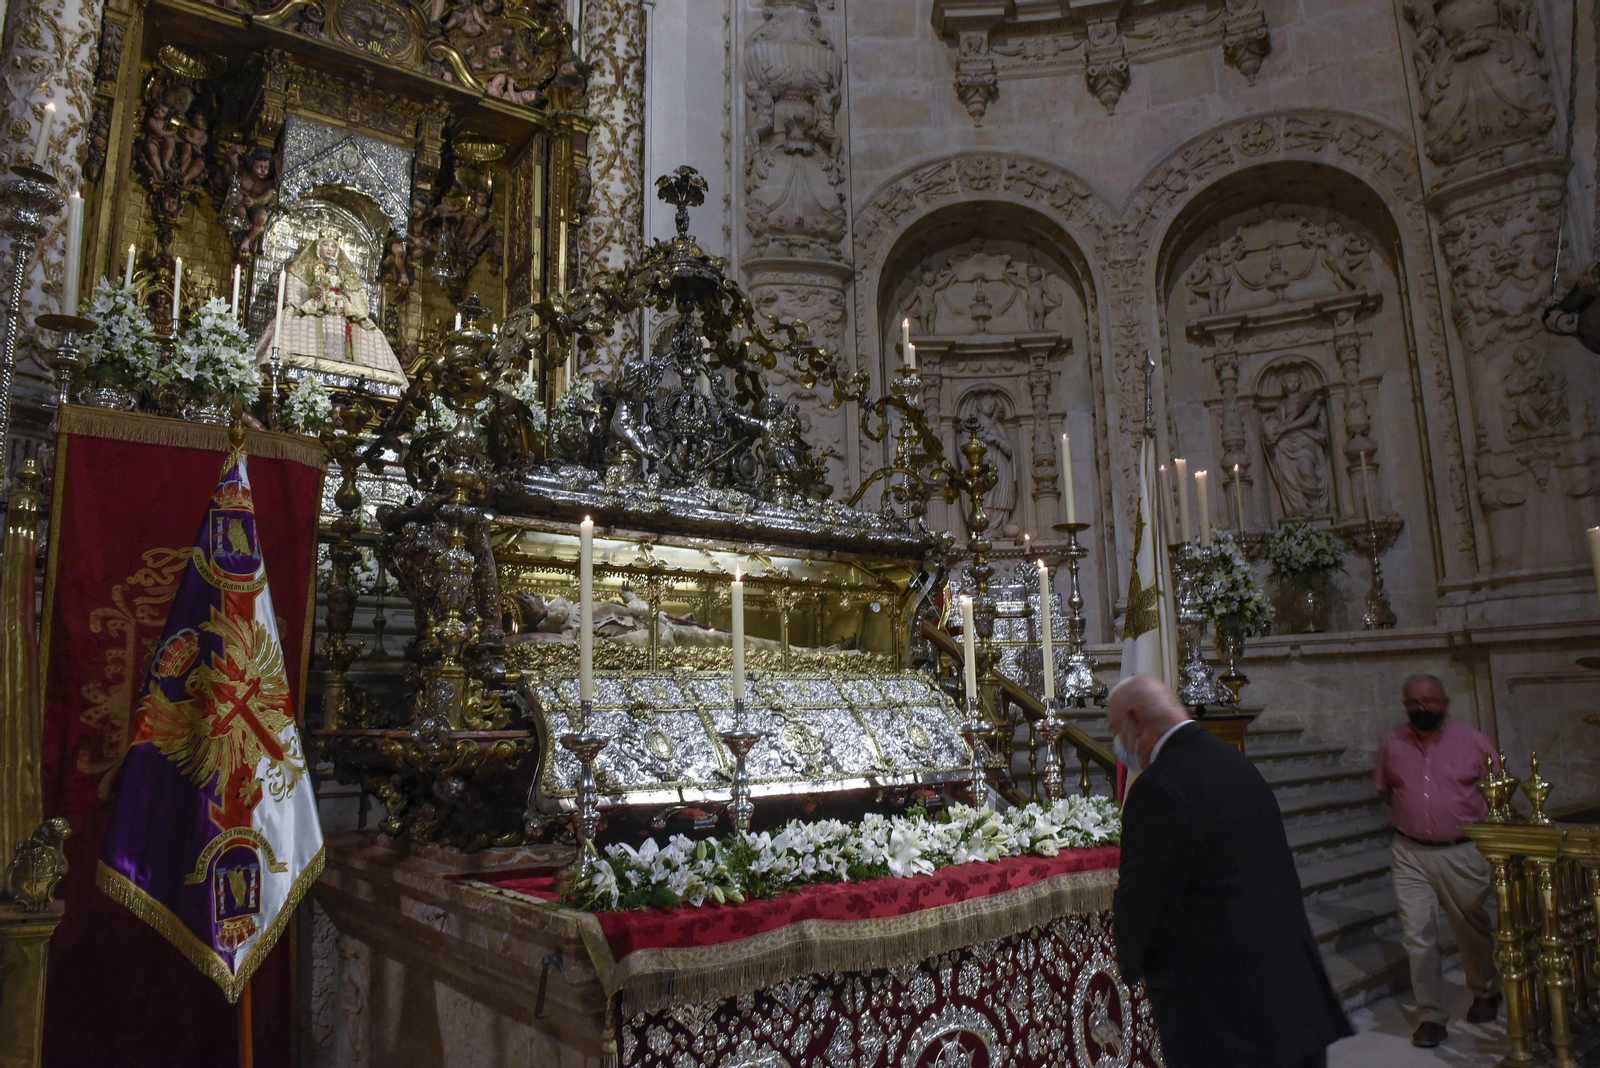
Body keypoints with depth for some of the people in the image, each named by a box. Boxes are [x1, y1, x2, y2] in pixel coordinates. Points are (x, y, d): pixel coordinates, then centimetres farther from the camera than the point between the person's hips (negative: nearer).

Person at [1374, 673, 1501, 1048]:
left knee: (1473, 929, 17)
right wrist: (1411, 816, 6)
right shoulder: (1391, 743, 1)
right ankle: (1431, 1016, 11)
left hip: (1462, 852, -1)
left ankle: (1485, 993, 44)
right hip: (1410, 853, 1)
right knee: (1417, 936, -1)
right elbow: (1384, 789, 15)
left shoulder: (1472, 741, -5)